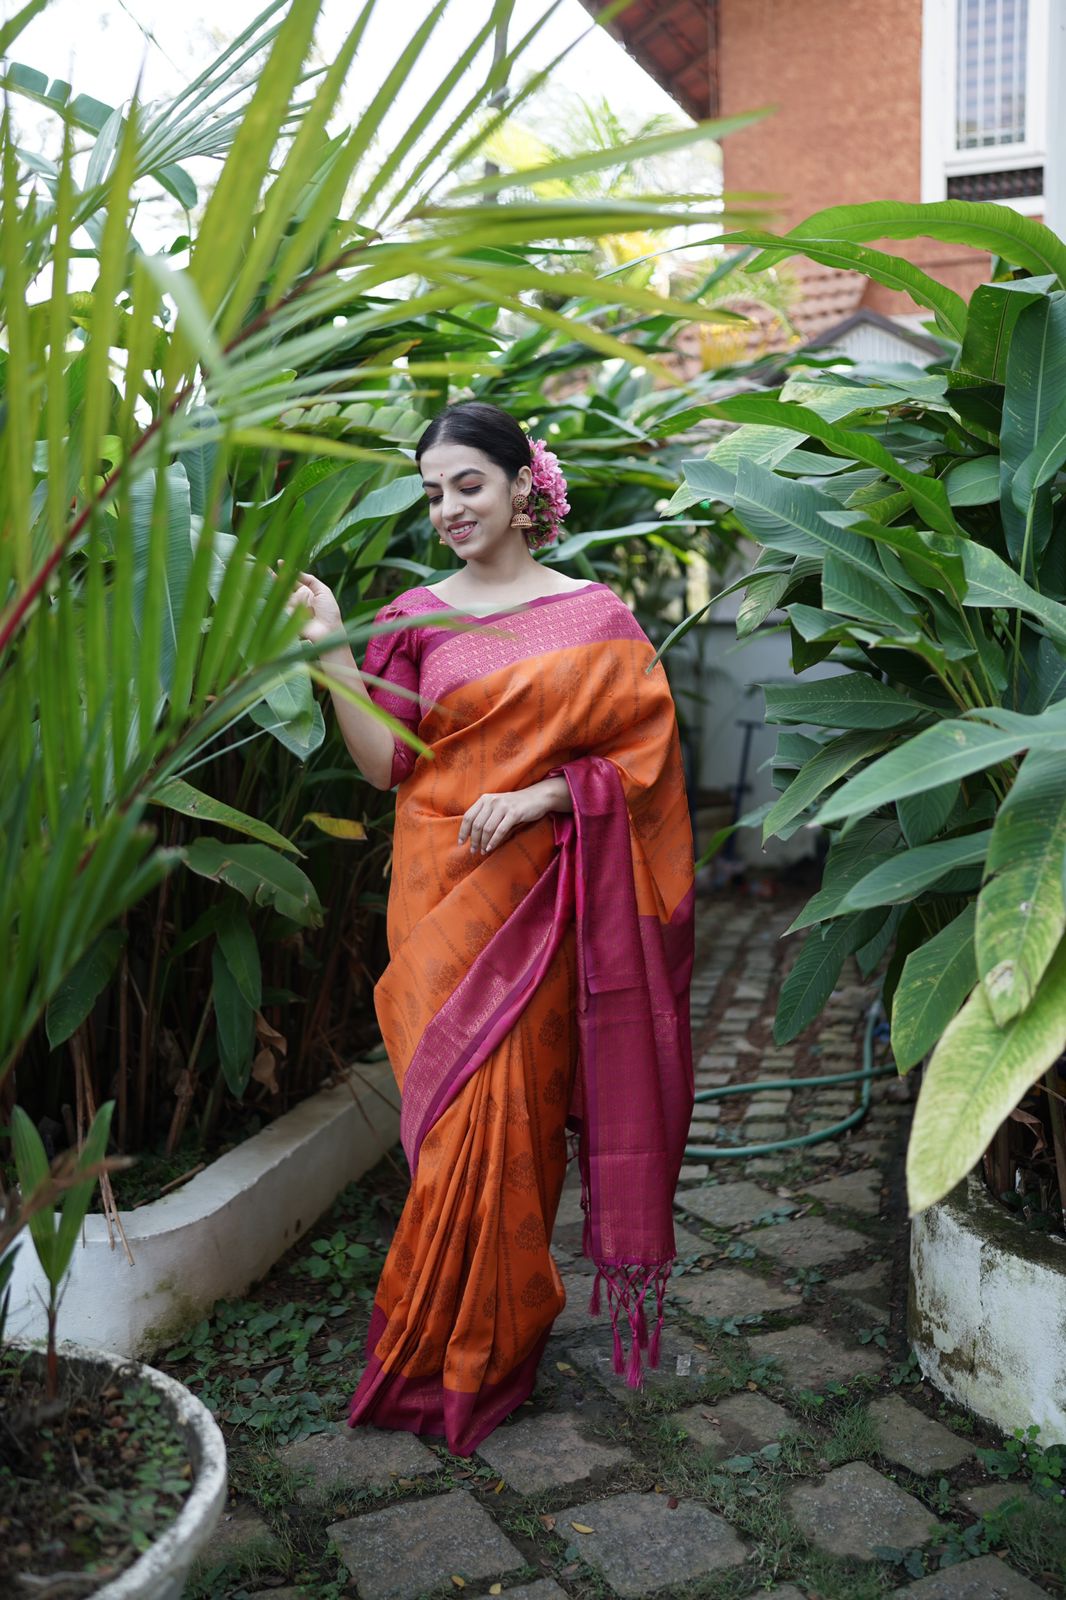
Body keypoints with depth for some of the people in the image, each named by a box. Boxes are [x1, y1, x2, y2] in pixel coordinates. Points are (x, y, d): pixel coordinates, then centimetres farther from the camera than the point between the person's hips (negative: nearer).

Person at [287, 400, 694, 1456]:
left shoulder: (593, 616, 2)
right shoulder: (417, 617, 8)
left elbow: (643, 755, 0)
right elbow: (385, 762, 0)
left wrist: (542, 794, -14)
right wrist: (330, 653, -10)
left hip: (536, 895, -2)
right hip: (440, 894, 2)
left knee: (502, 1115, -1)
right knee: (458, 1116, 3)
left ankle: (476, 1355, 18)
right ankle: (478, 1352, 22)